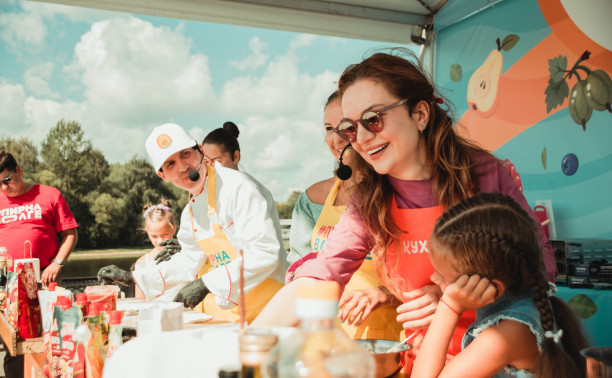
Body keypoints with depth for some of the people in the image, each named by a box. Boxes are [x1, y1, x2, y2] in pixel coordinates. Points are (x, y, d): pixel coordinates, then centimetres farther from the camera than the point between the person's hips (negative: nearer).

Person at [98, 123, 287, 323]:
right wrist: (131, 277, 25)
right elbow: (187, 262, 26)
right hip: (227, 307, 8)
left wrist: (206, 284, -22)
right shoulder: (191, 211, 13)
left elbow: (265, 253, -23)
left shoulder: (238, 187, -15)